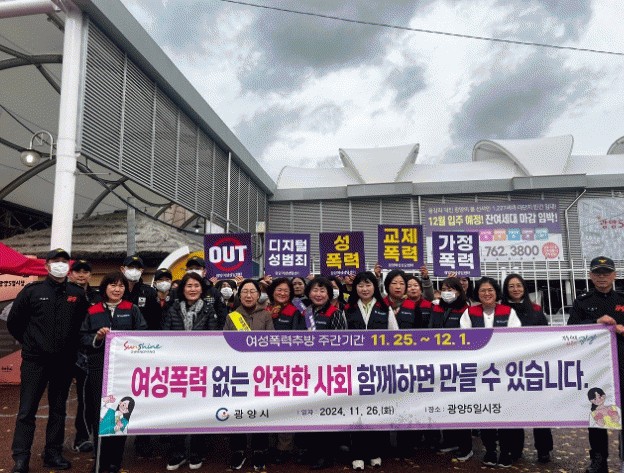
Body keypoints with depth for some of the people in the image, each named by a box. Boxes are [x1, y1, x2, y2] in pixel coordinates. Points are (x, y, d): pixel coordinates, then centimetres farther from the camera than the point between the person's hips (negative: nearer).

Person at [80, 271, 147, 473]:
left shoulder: (132, 310, 8)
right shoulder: (93, 311, 12)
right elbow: (83, 337, 12)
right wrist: (97, 337, -7)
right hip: (99, 368, 1)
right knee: (99, 413, 3)